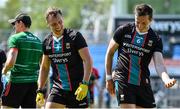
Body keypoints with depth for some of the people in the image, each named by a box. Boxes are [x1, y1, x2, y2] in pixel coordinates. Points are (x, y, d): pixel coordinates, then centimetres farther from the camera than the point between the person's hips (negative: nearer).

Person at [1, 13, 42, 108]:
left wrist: (4, 71, 0)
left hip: (17, 82, -6)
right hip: (33, 82, 6)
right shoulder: (38, 41, 14)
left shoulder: (16, 38, -6)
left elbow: (11, 62, -19)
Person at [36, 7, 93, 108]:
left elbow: (88, 61, -14)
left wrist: (84, 84, -23)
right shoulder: (47, 42, 5)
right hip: (58, 88, 4)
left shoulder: (75, 36, -10)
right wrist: (40, 90, 10)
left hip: (77, 89, -4)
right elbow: (44, 67, 16)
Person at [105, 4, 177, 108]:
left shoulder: (155, 39, 0)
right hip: (123, 80, -3)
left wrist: (166, 80, -32)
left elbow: (159, 64, -11)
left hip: (143, 84, 3)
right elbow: (110, 53, 10)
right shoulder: (124, 30, -1)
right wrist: (109, 78, 7)